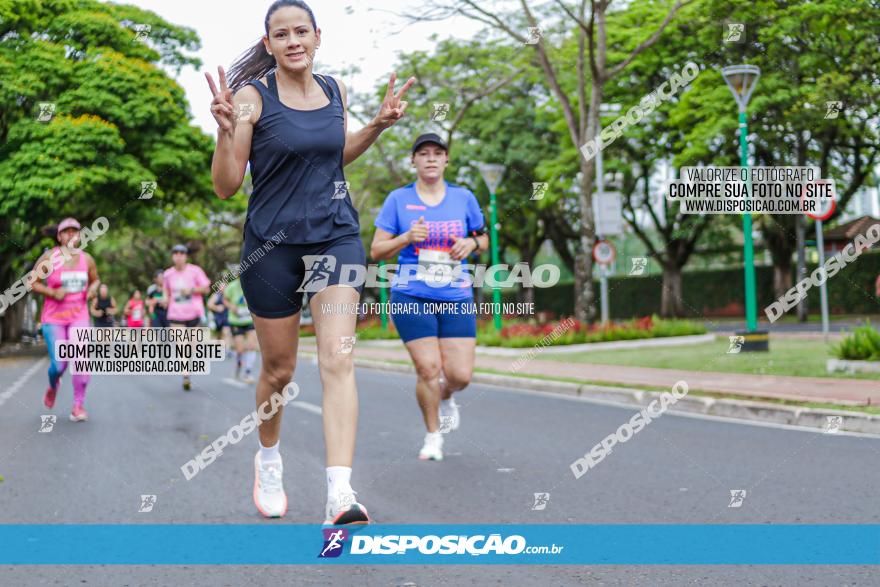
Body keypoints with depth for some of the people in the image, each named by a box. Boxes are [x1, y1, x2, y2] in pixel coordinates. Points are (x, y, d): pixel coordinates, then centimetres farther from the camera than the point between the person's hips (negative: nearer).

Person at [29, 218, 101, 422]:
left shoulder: (87, 259, 3)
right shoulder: (49, 257, -7)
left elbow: (95, 279, 19)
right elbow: (32, 281, -3)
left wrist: (92, 288, -4)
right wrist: (52, 293, -17)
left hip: (79, 317, 2)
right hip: (53, 318, -2)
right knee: (58, 365, -3)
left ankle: (78, 405, -3)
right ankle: (53, 386, 34)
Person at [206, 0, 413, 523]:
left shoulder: (334, 90, 6)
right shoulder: (252, 97, -8)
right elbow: (225, 187, -8)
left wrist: (379, 124, 8)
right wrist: (226, 130, -24)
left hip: (336, 235, 3)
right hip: (272, 243, -2)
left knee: (338, 359, -14)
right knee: (279, 369, 10)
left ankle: (341, 497, -20)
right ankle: (268, 459, 40)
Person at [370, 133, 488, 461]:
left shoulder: (464, 198, 7)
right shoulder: (398, 200, 1)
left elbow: (483, 240, 19)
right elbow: (376, 251, 2)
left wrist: (471, 243, -5)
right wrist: (407, 237, -16)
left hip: (457, 298, 2)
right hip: (411, 298, -2)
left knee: (460, 374, -5)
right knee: (428, 368, -7)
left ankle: (446, 399, 34)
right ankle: (433, 437, 16)